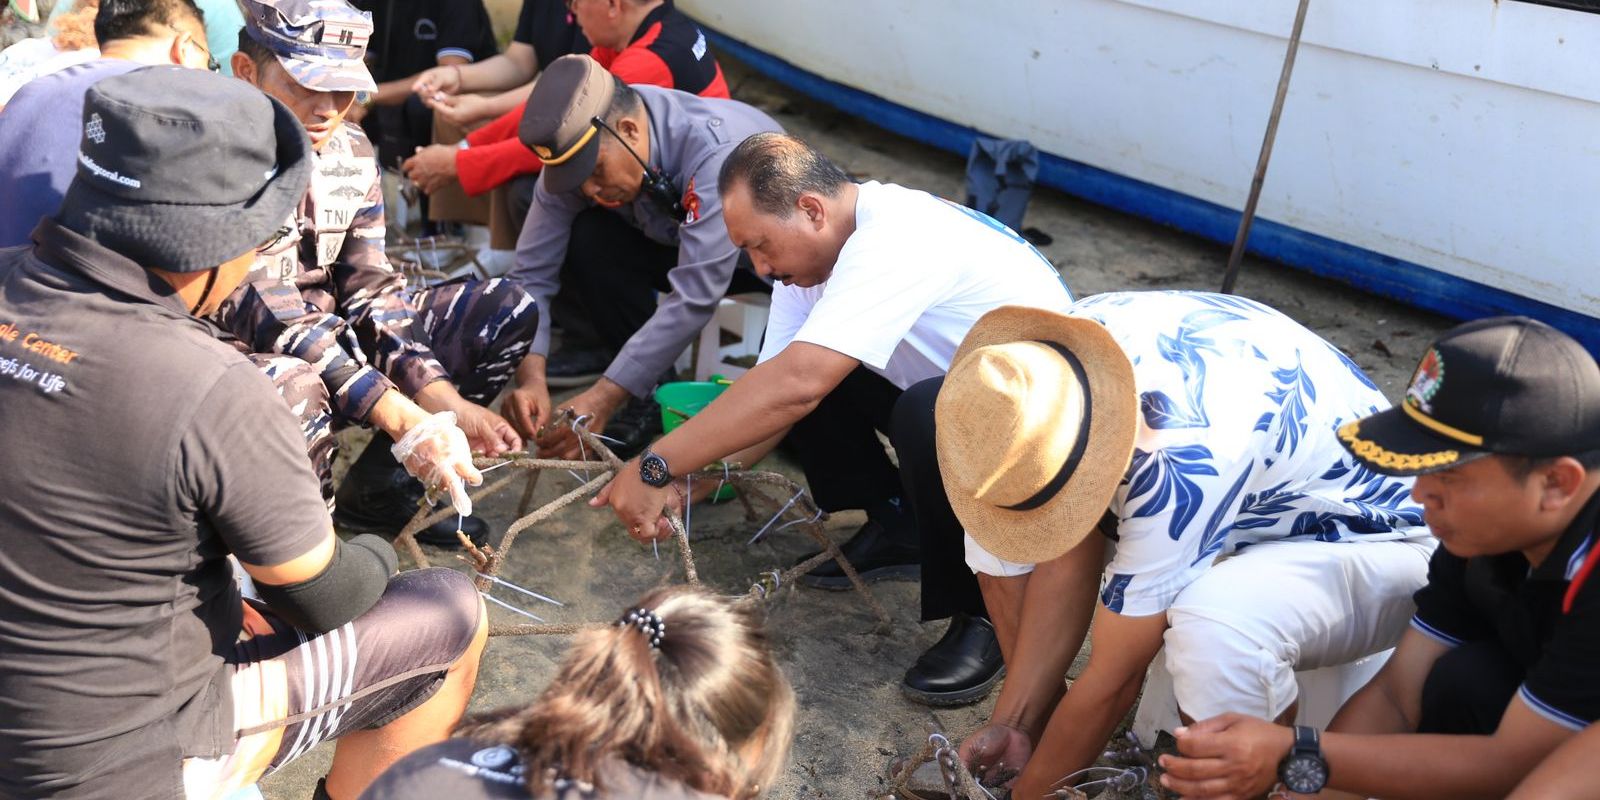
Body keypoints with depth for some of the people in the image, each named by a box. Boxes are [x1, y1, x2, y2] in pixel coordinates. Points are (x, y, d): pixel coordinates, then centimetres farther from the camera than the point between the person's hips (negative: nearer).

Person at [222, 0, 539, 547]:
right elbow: (272, 321, -27)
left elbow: (371, 291, -3)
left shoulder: (351, 152, -1)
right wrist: (402, 419, -33)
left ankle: (376, 492, 3)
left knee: (506, 310, -2)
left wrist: (441, 398, -20)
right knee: (295, 389, -42)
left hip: (336, 345, 7)